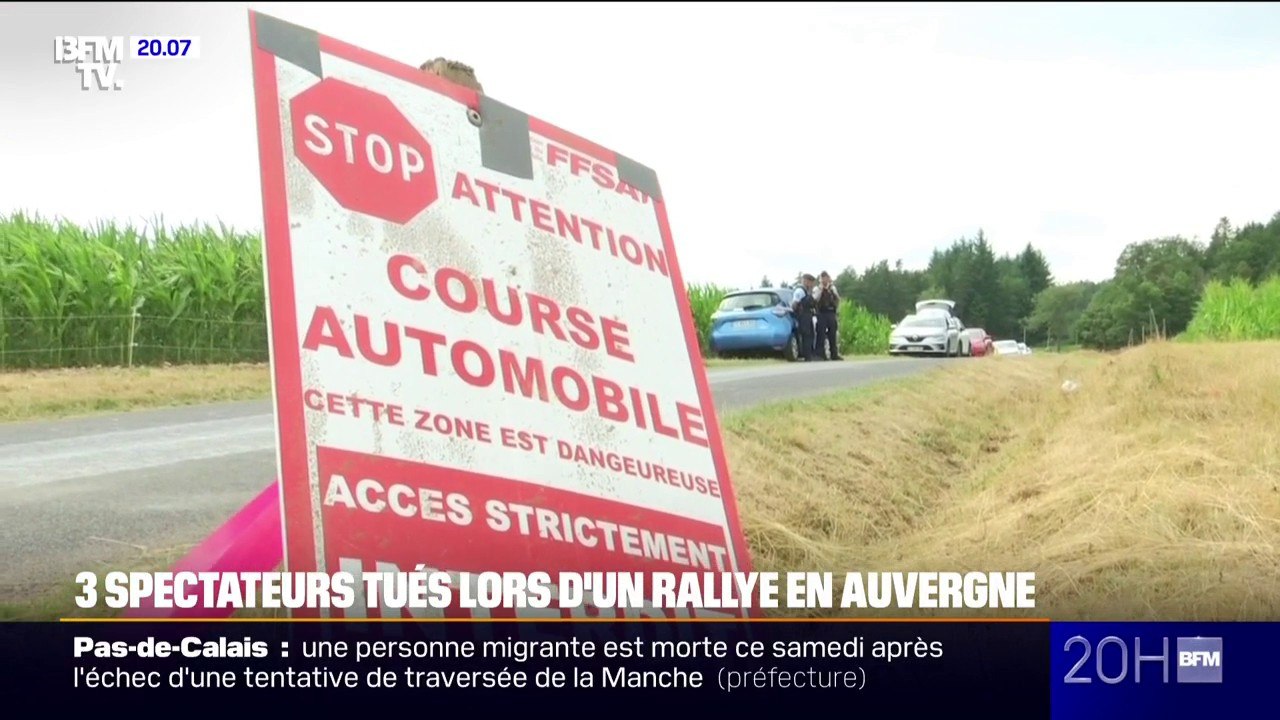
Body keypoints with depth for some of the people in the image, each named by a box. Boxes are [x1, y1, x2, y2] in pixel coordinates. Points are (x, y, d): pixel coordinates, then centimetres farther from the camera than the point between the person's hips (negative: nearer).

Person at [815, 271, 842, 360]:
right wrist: (821, 289, -15)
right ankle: (820, 354, -5)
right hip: (821, 313, -4)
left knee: (833, 334, 7)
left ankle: (834, 354, 13)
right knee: (821, 334, -7)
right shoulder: (817, 288, 1)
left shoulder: (832, 288, 12)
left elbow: (838, 299, 14)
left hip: (831, 313, 4)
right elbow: (815, 299, -14)